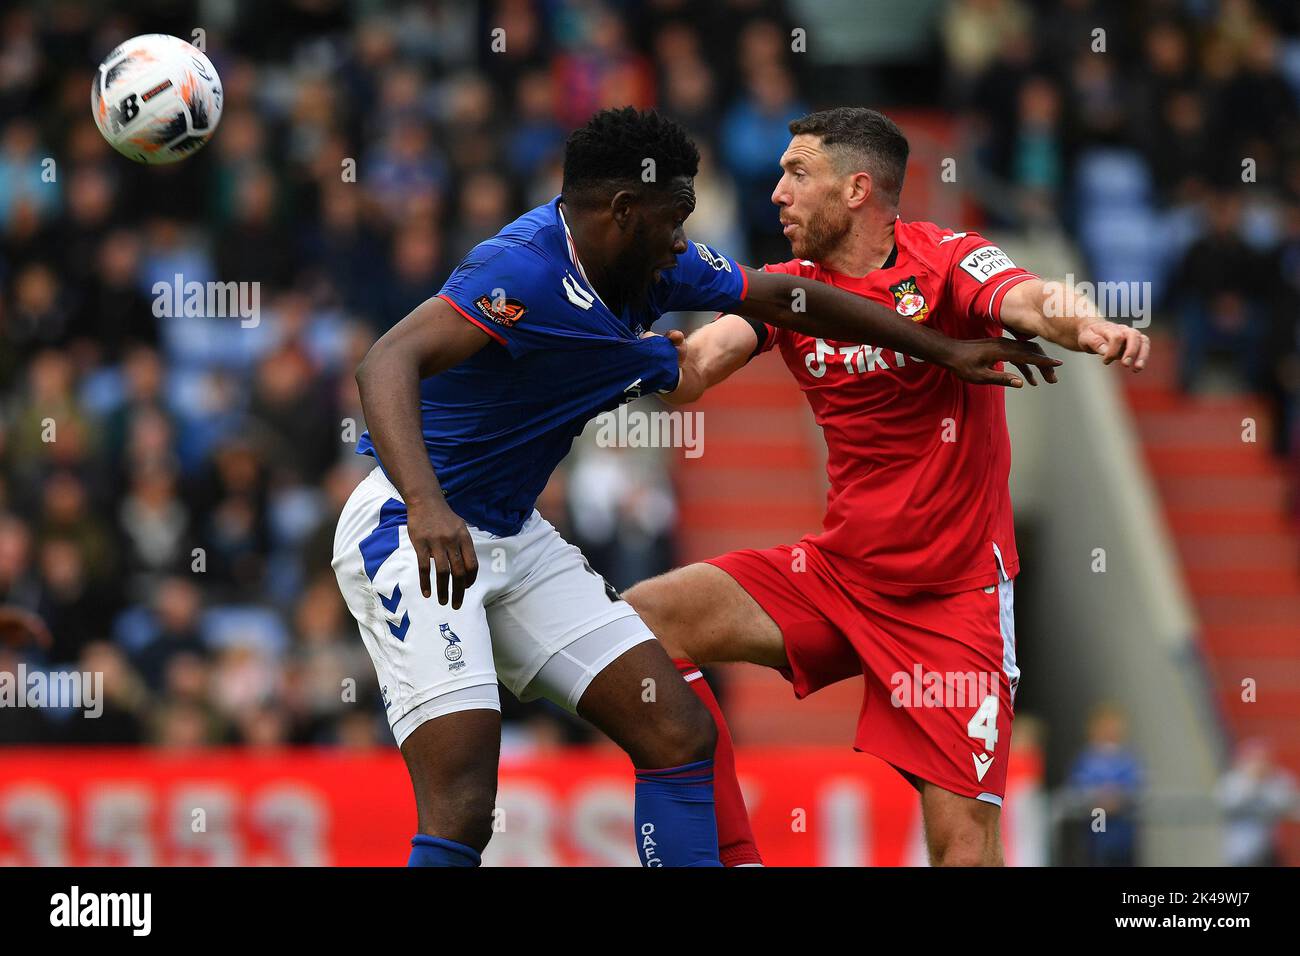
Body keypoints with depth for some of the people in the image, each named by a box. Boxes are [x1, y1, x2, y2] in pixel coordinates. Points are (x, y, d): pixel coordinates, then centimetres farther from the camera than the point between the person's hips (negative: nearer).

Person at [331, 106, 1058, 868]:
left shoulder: (652, 266, 3)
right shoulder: (528, 269, -24)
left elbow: (782, 296, 18)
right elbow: (389, 363, -38)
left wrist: (946, 351, 24)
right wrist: (426, 508, -54)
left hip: (512, 534, 9)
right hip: (411, 534, -9)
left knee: (679, 735, 4)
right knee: (462, 811, -22)